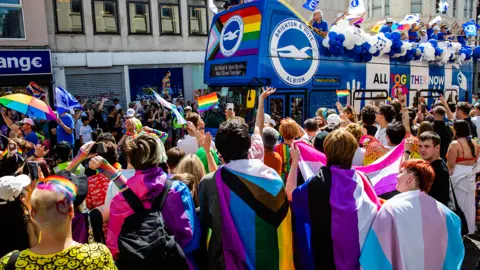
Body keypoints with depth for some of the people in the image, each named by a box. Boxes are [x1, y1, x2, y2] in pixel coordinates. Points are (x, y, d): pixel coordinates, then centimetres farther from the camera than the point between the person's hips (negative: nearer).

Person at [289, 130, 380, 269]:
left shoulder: (319, 182, -21)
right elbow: (374, 212, -1)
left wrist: (295, 160, -2)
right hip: (357, 248, 3)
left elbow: (291, 193, -6)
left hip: (327, 251, -3)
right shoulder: (361, 179, -11)